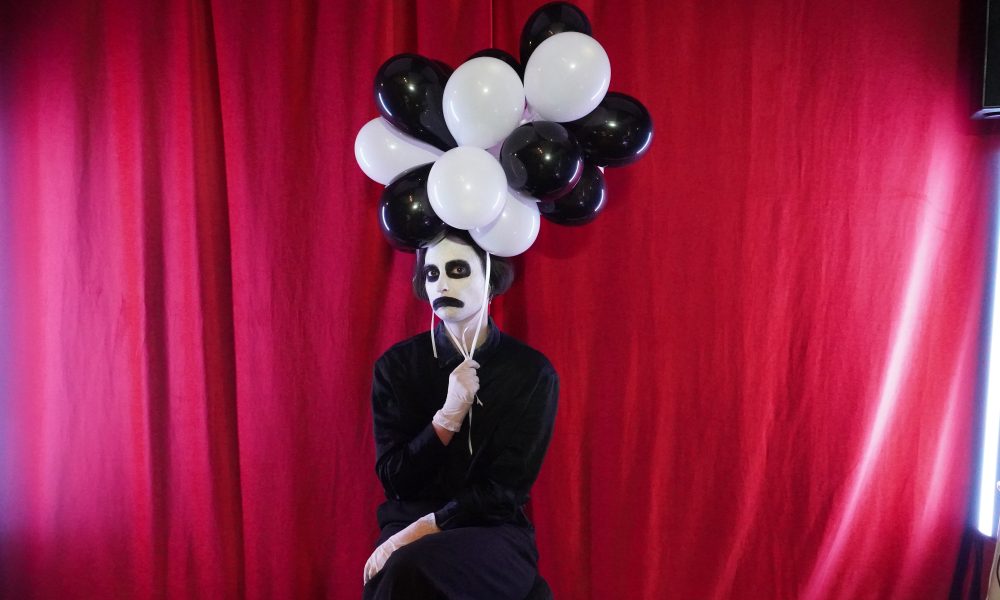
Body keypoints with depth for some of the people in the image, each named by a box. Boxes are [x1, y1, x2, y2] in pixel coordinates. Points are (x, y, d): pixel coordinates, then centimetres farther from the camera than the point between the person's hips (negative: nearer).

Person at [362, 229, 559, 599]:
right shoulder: (397, 365, -1)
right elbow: (393, 479, -3)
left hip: (494, 532, -2)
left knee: (409, 570, -31)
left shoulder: (533, 372, -7)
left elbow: (505, 488, -8)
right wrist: (448, 416, -17)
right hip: (408, 527, 3)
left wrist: (421, 530, -17)